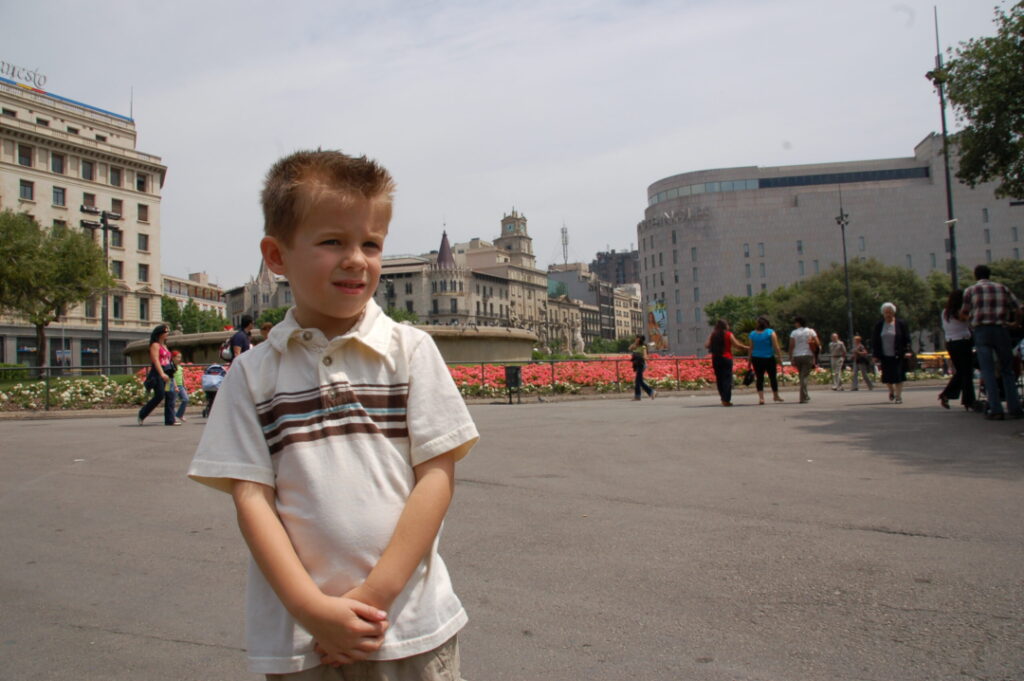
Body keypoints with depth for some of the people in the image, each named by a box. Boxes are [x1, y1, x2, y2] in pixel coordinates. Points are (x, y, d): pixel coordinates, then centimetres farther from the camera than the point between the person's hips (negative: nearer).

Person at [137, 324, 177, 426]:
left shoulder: (164, 346, 20)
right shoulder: (155, 345, -5)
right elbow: (155, 360, -16)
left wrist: (171, 373, 22)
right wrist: (162, 374, -27)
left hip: (167, 374, 8)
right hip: (158, 373, -8)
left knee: (170, 396, -2)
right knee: (159, 396, -9)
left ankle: (170, 420, -4)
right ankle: (142, 415, 9)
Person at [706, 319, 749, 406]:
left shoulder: (713, 335, 5)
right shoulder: (729, 334, -4)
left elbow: (707, 345, 1)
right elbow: (736, 345, -7)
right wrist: (747, 348, 8)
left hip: (715, 359, 4)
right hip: (726, 359, -4)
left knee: (719, 379, 12)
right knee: (727, 379, -2)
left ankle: (723, 398, 16)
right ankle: (726, 400, -8)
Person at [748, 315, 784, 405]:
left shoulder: (752, 334, 3)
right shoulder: (771, 332, -5)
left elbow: (751, 348, 5)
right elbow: (776, 347, -8)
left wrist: (750, 360, 10)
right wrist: (779, 357, -3)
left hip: (756, 358, 2)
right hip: (769, 358, -2)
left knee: (759, 378, 4)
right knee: (773, 377, 12)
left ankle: (761, 397, -4)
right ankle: (776, 396, 25)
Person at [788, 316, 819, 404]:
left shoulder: (793, 333, -1)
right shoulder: (810, 331, 1)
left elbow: (791, 346, -5)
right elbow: (818, 344, -3)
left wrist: (791, 359, -1)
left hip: (797, 356, 1)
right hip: (808, 356, -1)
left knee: (802, 376, 16)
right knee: (804, 376, -2)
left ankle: (805, 396, 23)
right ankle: (803, 398, -10)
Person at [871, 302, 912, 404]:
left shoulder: (901, 324, -1)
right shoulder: (879, 325, 4)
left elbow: (907, 339, 0)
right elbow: (874, 341, 7)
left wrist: (907, 351, -10)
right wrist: (876, 355, 3)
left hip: (898, 356, -2)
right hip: (885, 356, 2)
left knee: (898, 377, -5)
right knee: (887, 377, 6)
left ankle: (898, 396, 3)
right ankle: (891, 391, 33)